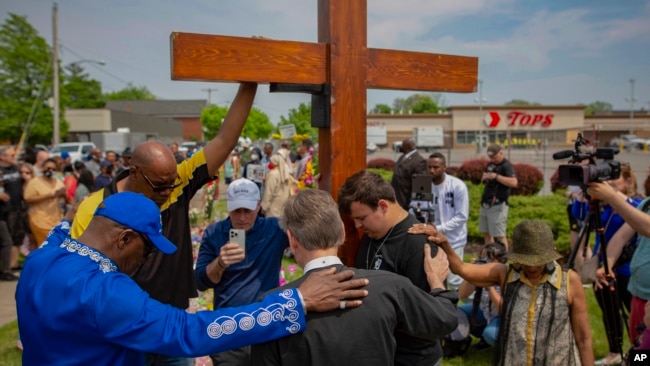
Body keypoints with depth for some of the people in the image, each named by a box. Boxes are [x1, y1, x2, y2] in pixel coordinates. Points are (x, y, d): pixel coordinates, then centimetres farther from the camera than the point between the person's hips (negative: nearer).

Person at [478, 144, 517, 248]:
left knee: (499, 235, -7)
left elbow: (514, 183, -28)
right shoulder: (490, 164, 14)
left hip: (497, 205, -9)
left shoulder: (507, 166, -12)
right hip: (485, 204, 9)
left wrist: (496, 176, -29)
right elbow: (483, 180, 28)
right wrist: (484, 177, 4)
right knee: (486, 233, 15)